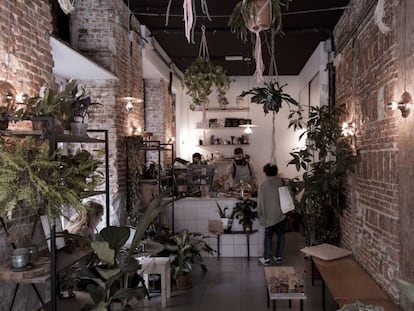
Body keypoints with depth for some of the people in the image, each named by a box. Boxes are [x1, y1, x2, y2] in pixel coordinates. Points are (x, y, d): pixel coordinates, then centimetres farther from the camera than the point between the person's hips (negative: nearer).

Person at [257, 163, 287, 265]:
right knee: (281, 235, 13)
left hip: (270, 216, -2)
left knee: (268, 236, 7)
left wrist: (261, 216, 3)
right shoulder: (281, 181, -2)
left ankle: (266, 258, 7)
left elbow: (260, 203, -6)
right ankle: (278, 257, 18)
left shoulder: (263, 185, -9)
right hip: (282, 214, 3)